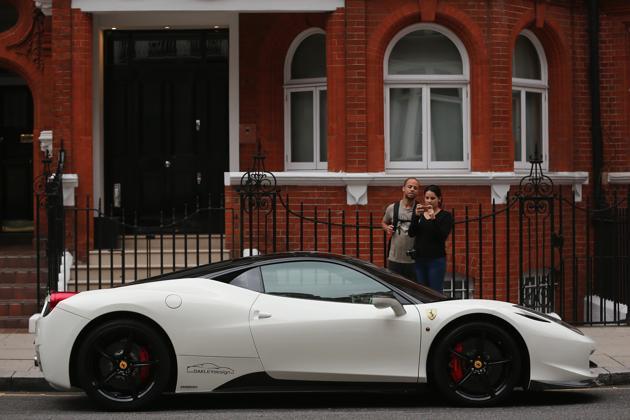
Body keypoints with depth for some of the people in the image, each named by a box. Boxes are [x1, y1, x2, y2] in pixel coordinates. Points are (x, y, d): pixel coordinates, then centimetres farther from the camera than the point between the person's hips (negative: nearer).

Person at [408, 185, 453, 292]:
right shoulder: (419, 214, 11)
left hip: (436, 259, -4)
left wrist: (433, 218, -25)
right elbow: (411, 233, -2)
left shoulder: (445, 216, 0)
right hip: (419, 259, 4)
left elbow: (443, 236, -14)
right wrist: (416, 216, -17)